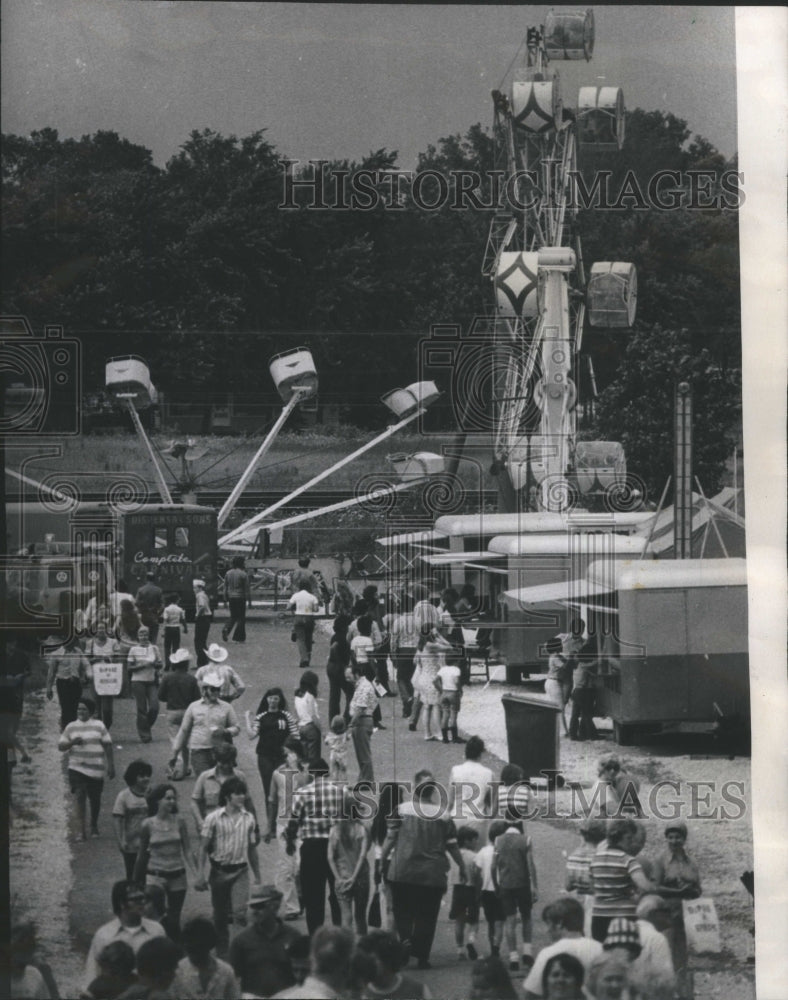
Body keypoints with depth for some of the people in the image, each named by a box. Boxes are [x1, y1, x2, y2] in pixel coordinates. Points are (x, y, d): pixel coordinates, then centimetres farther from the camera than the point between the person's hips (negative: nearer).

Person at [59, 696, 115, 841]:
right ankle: (81, 830, -14)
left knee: (95, 799, 10)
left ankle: (94, 826, 31)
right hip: (77, 768, 0)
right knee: (80, 797, -13)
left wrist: (111, 765, 0)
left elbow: (107, 746, 4)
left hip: (96, 769, 1)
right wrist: (72, 742, -16)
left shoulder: (99, 726, 3)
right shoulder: (71, 727, 6)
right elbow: (61, 747, 5)